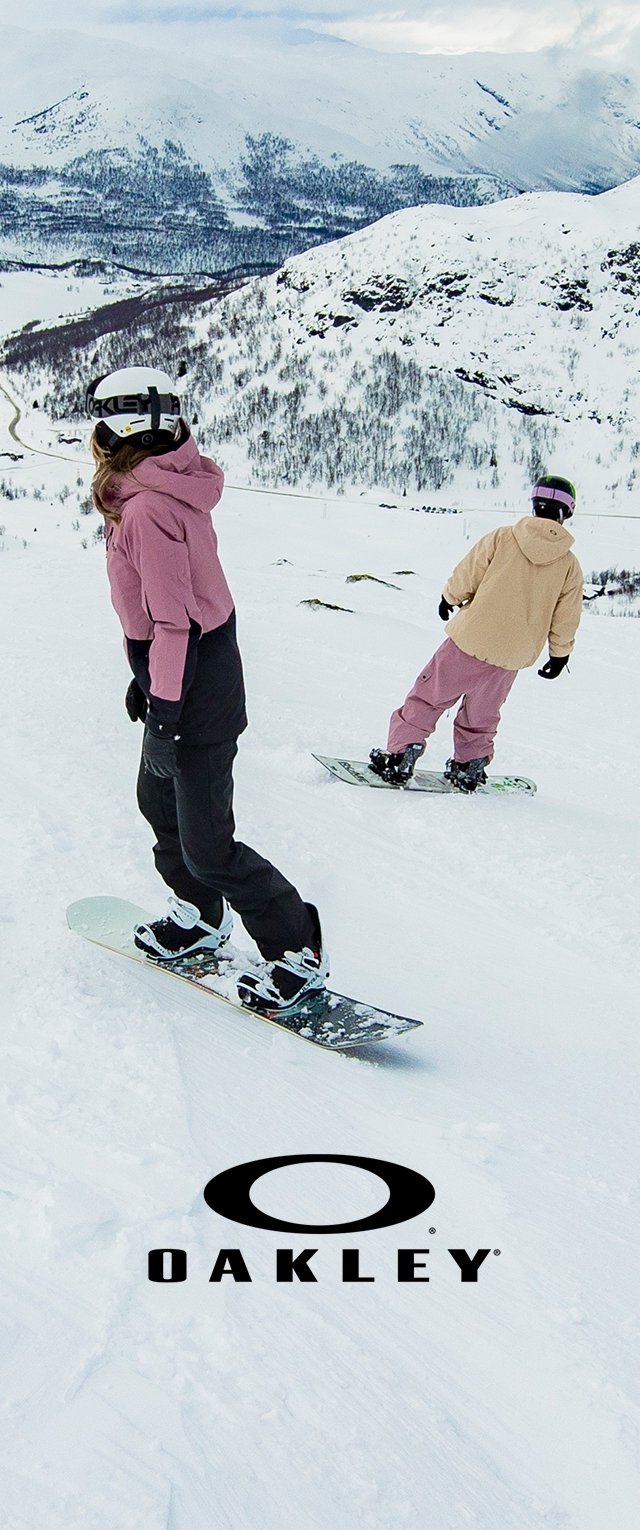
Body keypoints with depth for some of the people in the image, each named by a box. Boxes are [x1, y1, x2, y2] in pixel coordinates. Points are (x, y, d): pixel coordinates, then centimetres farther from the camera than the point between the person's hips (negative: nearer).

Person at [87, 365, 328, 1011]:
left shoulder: (147, 507, -22)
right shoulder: (172, 488, 8)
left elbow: (171, 617, -23)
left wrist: (164, 702, -19)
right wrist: (149, 678, 20)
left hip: (192, 691, -10)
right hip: (189, 677, 10)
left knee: (206, 844, -2)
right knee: (159, 800, 26)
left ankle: (298, 952, 10)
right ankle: (200, 916, 43)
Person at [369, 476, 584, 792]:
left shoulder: (502, 538, -9)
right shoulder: (570, 566, -1)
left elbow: (465, 577, -3)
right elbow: (564, 621, 5)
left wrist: (450, 598, 17)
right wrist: (560, 655, 20)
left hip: (471, 639, -2)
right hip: (513, 656, 3)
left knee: (428, 698, 9)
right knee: (481, 717, 22)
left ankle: (400, 757, 2)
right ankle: (468, 768, 26)